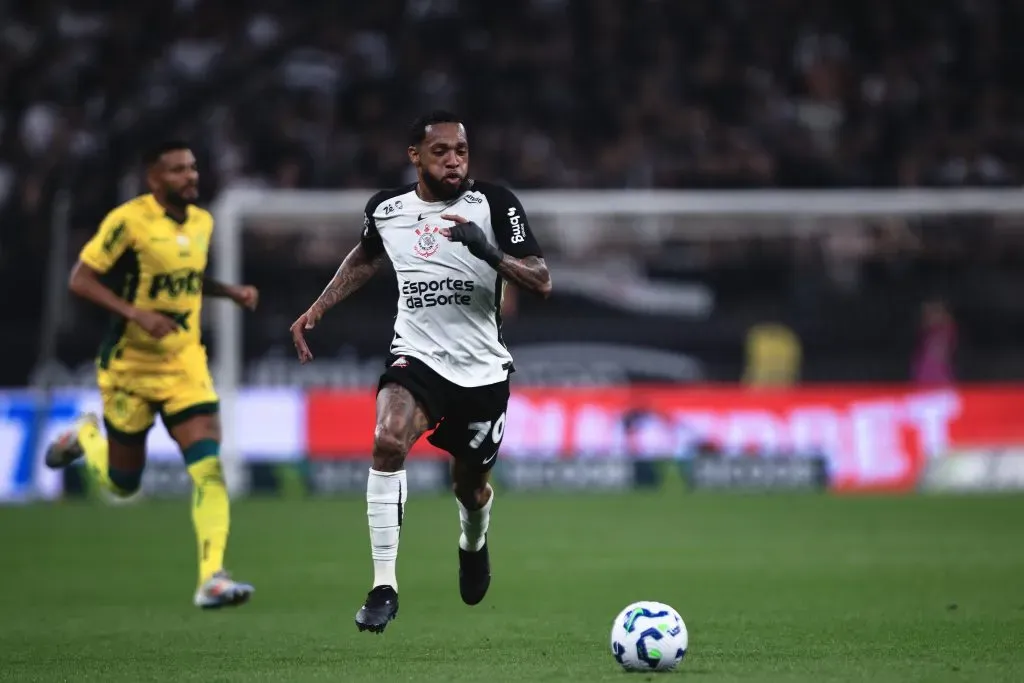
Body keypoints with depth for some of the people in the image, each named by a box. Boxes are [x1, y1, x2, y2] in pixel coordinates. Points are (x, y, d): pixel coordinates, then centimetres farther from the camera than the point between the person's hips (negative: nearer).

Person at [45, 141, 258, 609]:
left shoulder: (202, 222, 5)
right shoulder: (128, 221, -16)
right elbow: (80, 280, -16)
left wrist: (231, 292, 5)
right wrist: (136, 314, -27)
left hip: (185, 364, 4)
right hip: (130, 366, -4)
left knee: (209, 468, -15)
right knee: (123, 483, 9)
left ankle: (211, 579, -19)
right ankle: (85, 438, 43)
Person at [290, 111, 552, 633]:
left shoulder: (494, 204, -11)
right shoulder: (385, 209, -1)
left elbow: (541, 283, -15)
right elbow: (365, 258, 23)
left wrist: (491, 253, -32)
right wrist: (316, 310, 16)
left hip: (483, 369, 0)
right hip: (417, 356, 0)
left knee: (470, 486, 15)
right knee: (388, 441, -30)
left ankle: (473, 546, 55)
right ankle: (384, 588, -26)